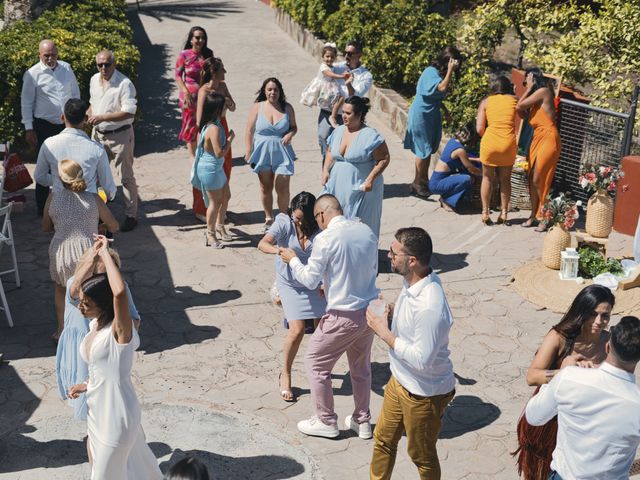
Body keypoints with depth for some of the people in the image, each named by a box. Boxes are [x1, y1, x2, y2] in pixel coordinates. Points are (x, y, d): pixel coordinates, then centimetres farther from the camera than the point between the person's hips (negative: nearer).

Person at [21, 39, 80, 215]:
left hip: (67, 124, 4)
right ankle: (42, 206, 16)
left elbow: (75, 93, 11)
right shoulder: (32, 74, -11)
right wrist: (29, 128, -8)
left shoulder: (66, 68, 1)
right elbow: (26, 103, -7)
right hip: (44, 126, -4)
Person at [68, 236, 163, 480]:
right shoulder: (95, 325, -2)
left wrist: (105, 253, -40)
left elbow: (120, 292, -49)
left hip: (116, 413, -8)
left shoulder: (119, 331, -28)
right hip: (97, 409, 8)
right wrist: (87, 385, 20)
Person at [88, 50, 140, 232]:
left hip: (120, 135, -7)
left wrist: (102, 117, -27)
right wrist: (88, 114, 1)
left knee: (126, 177, 1)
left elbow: (129, 112, -24)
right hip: (98, 134, 7)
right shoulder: (94, 80, 5)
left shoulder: (125, 84, -18)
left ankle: (131, 215, 10)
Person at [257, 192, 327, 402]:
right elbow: (262, 244, -29)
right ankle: (285, 375, 11)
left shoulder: (319, 228, -15)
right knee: (297, 330, -11)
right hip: (291, 285, -2)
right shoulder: (284, 222, -17)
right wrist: (279, 250, -49)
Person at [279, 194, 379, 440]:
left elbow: (310, 279, -12)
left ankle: (326, 422, 24)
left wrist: (292, 259, 6)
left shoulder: (325, 238, -17)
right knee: (361, 367, 23)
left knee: (315, 363, 14)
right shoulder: (366, 231, 2)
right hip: (370, 310, 7)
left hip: (343, 316, -7)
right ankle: (362, 421, 35)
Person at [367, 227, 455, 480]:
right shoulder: (413, 281, -6)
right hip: (400, 380, 9)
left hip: (424, 393, -9)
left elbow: (421, 359, -31)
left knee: (421, 455, 17)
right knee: (383, 440, 25)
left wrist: (384, 332, -24)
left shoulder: (430, 306, -36)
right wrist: (391, 312, -7)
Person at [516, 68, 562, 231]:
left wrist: (529, 88, -2)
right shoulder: (536, 95, 17)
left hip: (548, 139, -9)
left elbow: (519, 106, -13)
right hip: (537, 138, 9)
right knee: (532, 179, 8)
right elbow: (524, 113, 11)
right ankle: (534, 215, 16)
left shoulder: (543, 91, -10)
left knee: (538, 180, -9)